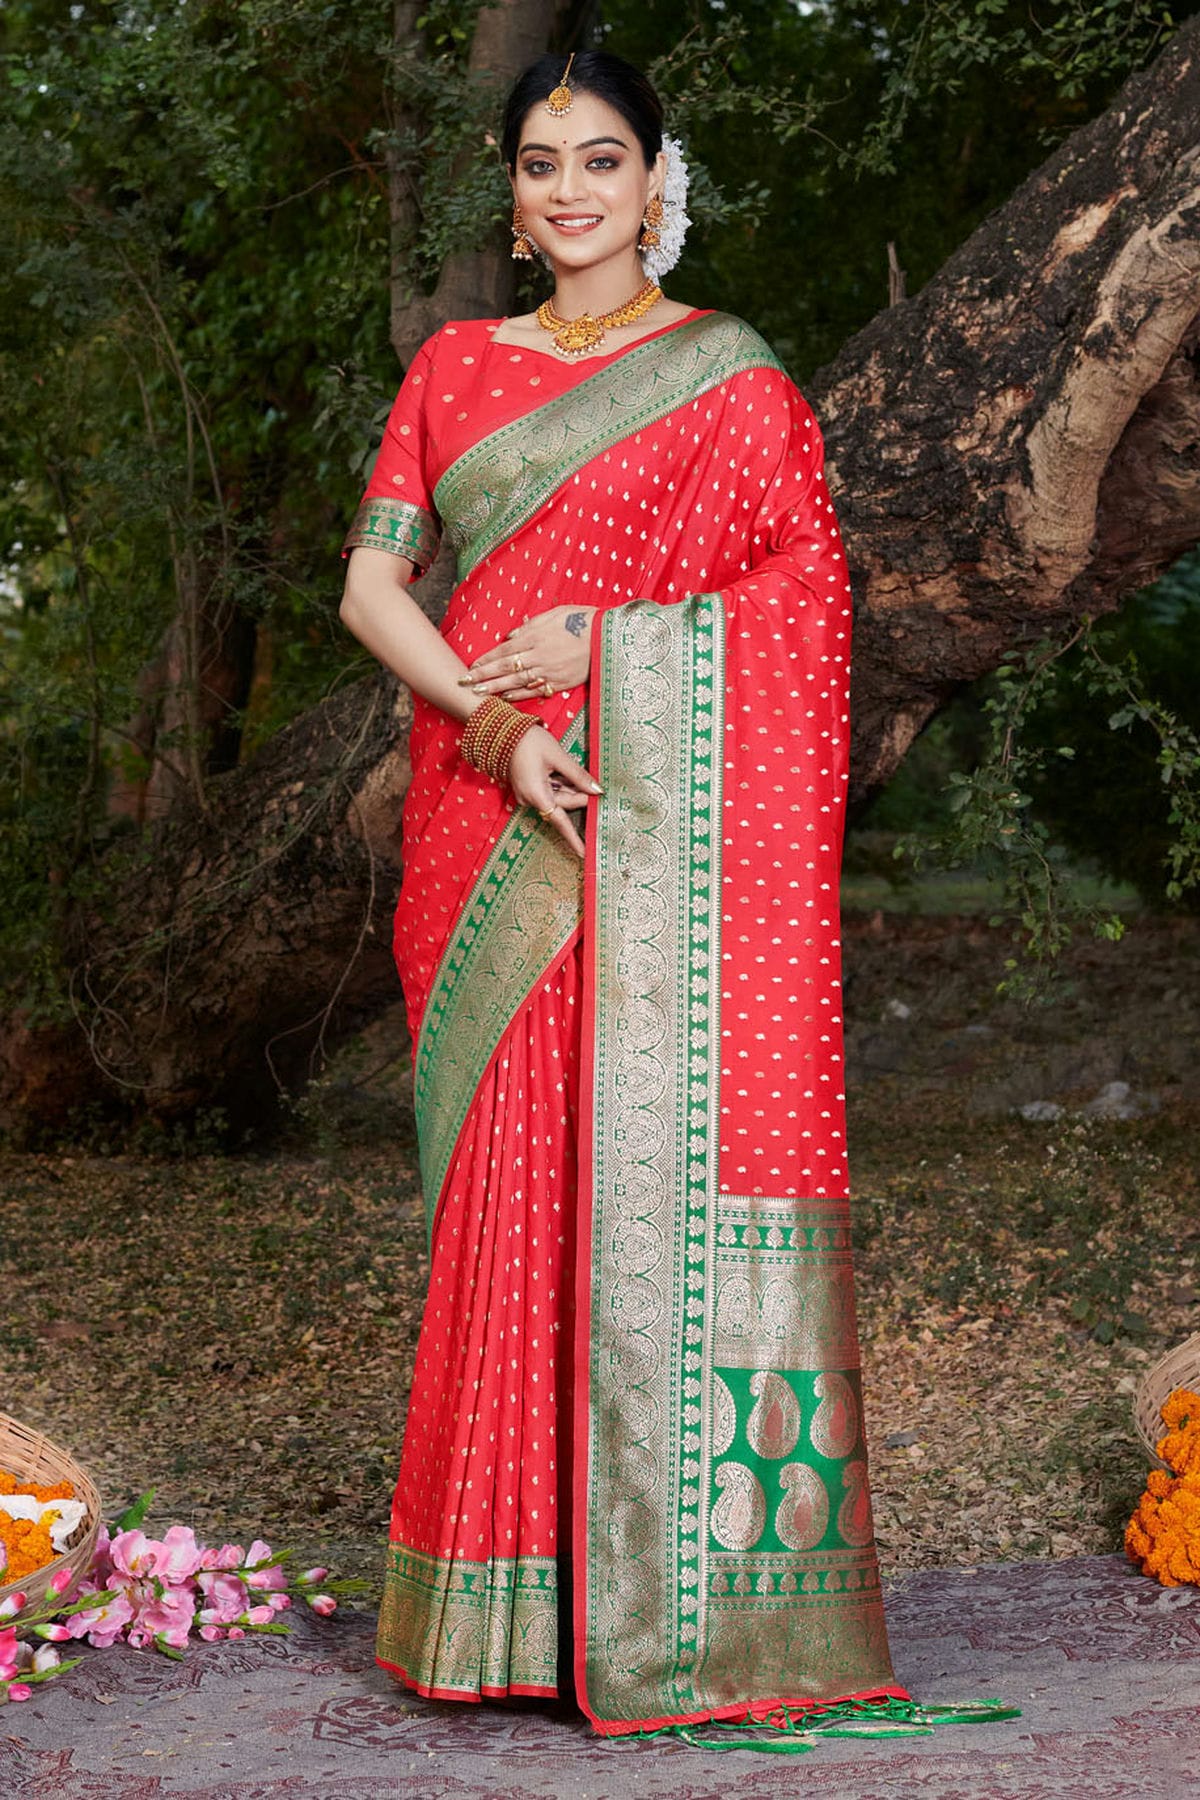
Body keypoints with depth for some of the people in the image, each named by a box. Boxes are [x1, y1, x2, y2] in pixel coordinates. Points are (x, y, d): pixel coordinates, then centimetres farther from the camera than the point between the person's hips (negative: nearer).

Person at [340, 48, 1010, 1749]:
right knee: (509, 1165, 1)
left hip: (667, 823, -3)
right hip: (491, 823, 3)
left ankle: (685, 1597, -4)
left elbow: (798, 600, -2)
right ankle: (511, 1596, 7)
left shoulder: (732, 379, 7)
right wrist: (495, 719, -10)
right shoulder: (455, 368, 16)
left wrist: (598, 640, -13)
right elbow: (370, 584, 7)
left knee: (667, 1154, -10)